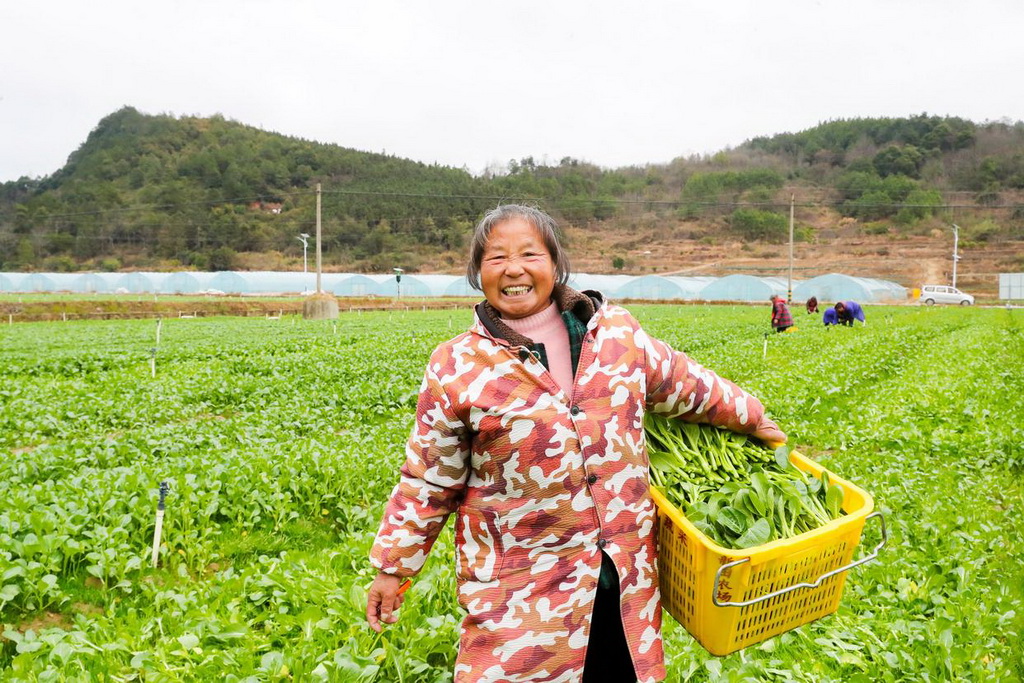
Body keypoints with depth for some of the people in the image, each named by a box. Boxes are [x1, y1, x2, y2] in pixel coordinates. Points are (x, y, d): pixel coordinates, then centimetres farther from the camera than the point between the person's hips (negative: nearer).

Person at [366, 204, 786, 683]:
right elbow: (429, 482, 0)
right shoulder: (455, 369, -7)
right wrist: (392, 567, 2)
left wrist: (752, 418, 25)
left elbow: (684, 385, 16)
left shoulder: (617, 331, 0)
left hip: (625, 574, 3)